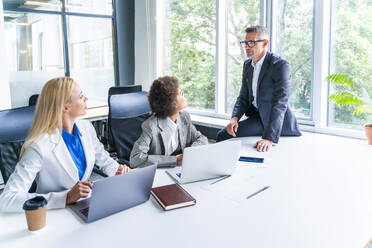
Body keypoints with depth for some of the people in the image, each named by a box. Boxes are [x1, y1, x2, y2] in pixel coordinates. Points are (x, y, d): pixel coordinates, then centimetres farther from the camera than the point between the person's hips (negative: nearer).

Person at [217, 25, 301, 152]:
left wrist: (269, 138, -36)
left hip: (279, 122, -7)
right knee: (223, 135, -9)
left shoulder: (280, 65, -18)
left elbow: (280, 103, -27)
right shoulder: (247, 64, 7)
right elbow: (243, 96, 9)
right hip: (257, 117, 7)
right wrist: (235, 118, -12)